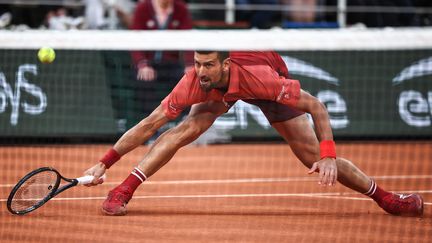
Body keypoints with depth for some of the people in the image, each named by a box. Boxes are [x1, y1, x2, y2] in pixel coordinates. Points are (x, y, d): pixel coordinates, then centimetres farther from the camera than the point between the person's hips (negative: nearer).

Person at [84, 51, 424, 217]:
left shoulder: (261, 78, -45)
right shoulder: (194, 83, -40)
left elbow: (316, 107, -38)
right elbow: (148, 126, -36)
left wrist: (328, 156, -46)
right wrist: (105, 162, -41)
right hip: (218, 94, 1)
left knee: (315, 157, -7)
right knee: (188, 128, -26)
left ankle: (386, 198, 7)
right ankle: (121, 194, -23)